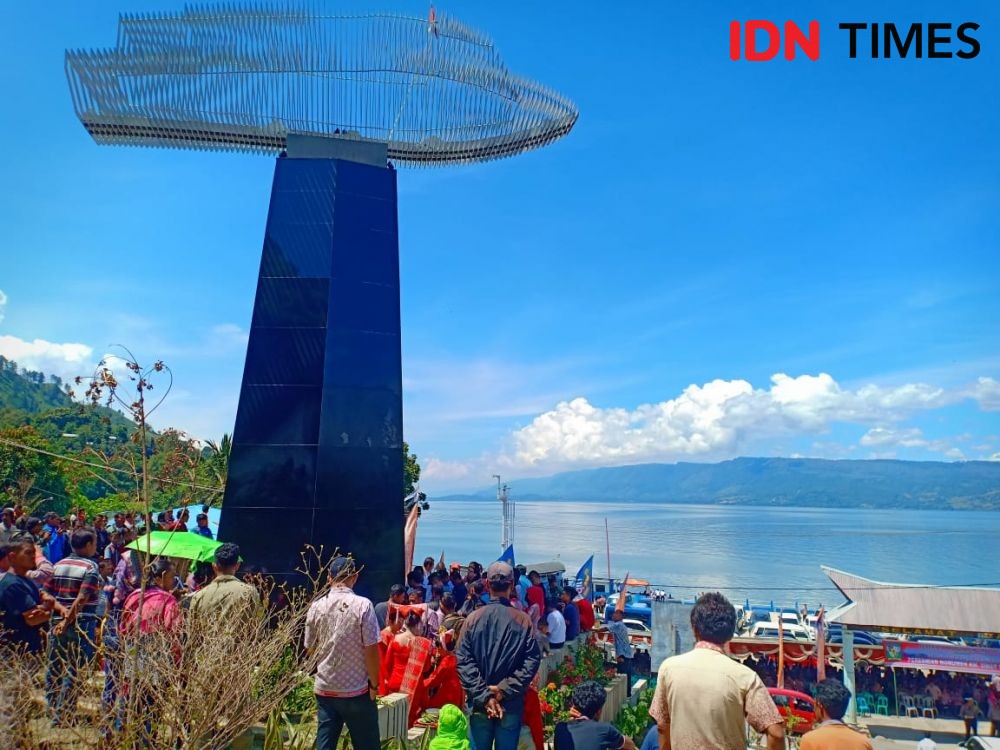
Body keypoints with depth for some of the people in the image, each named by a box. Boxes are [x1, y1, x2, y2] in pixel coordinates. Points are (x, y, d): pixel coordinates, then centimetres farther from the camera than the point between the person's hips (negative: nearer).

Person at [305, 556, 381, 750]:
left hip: (324, 689, 4)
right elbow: (371, 650, -14)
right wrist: (374, 684, -2)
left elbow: (310, 647, 9)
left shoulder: (316, 606, -2)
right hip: (357, 690, -3)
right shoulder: (363, 605, -14)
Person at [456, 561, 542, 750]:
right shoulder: (523, 620, -7)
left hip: (480, 703, 1)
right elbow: (532, 660, -12)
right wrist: (505, 689, -11)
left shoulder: (473, 618, -5)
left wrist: (483, 695, -10)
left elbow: (463, 660, -9)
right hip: (512, 703, -1)